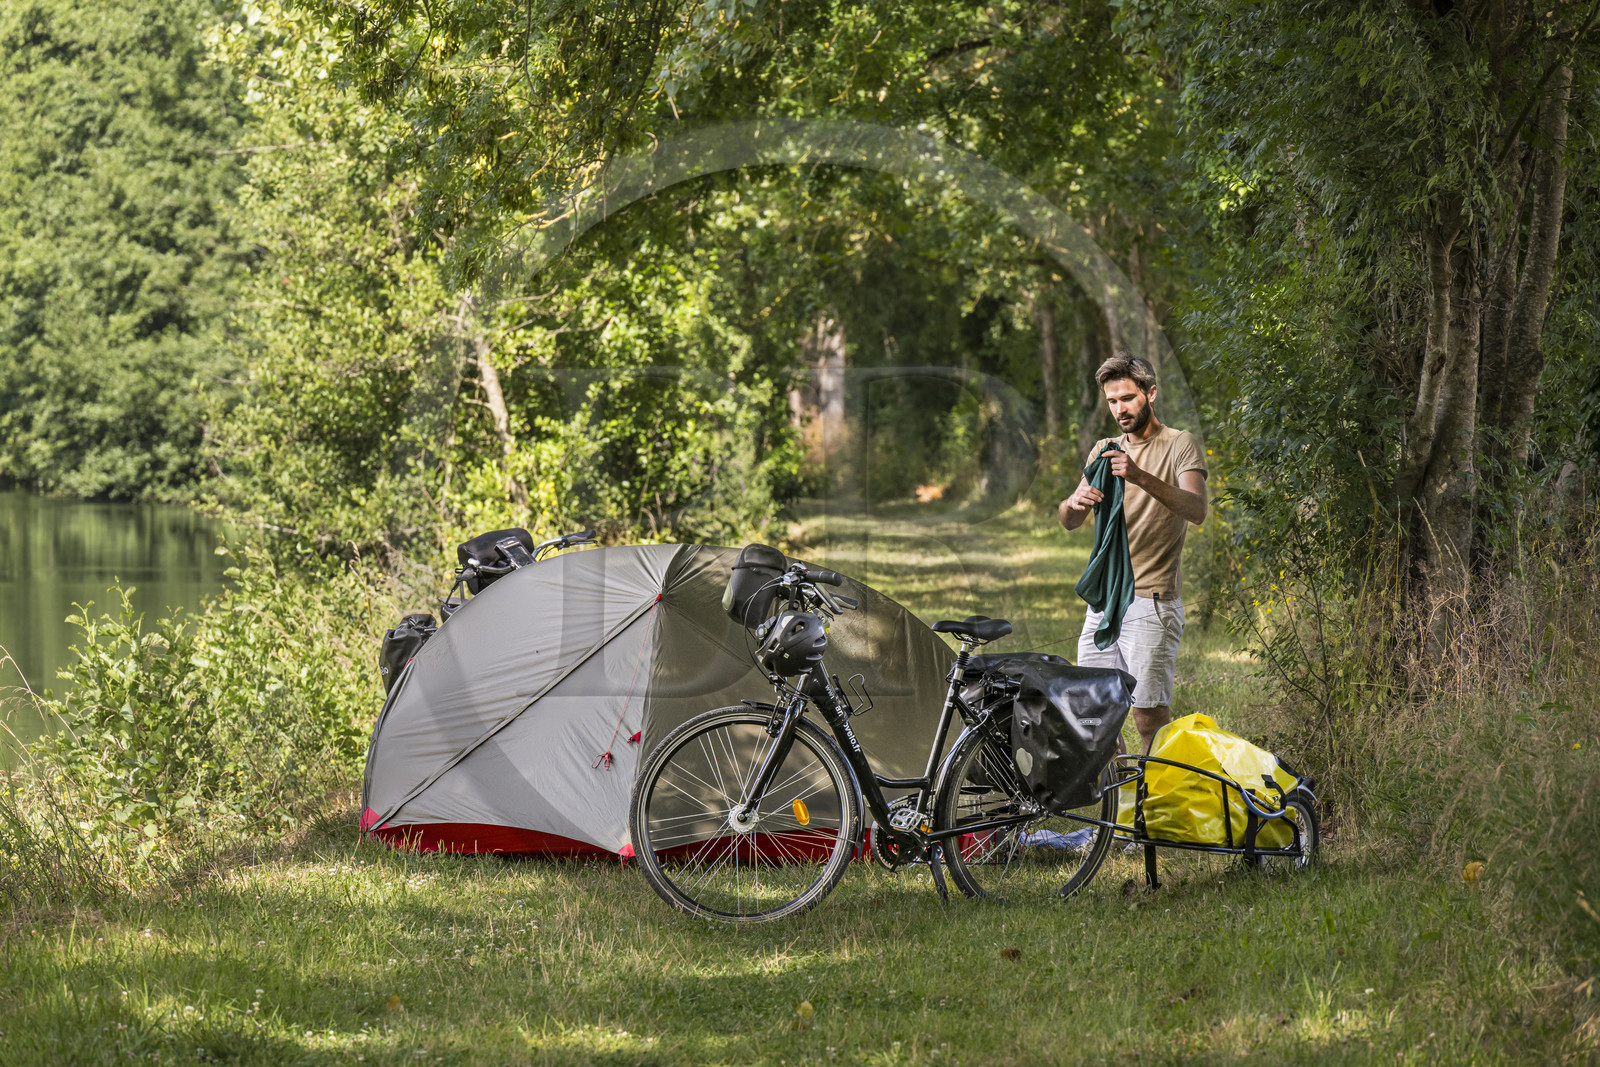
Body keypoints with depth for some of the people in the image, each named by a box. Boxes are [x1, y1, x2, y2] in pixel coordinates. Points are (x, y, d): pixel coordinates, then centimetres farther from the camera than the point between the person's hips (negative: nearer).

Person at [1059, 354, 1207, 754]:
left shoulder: (1180, 445, -2)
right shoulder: (1104, 451, 16)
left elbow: (1196, 510, -20)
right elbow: (1070, 522, 8)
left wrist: (1141, 477, -35)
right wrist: (1075, 503, -17)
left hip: (1151, 602, -6)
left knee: (1149, 715, -9)